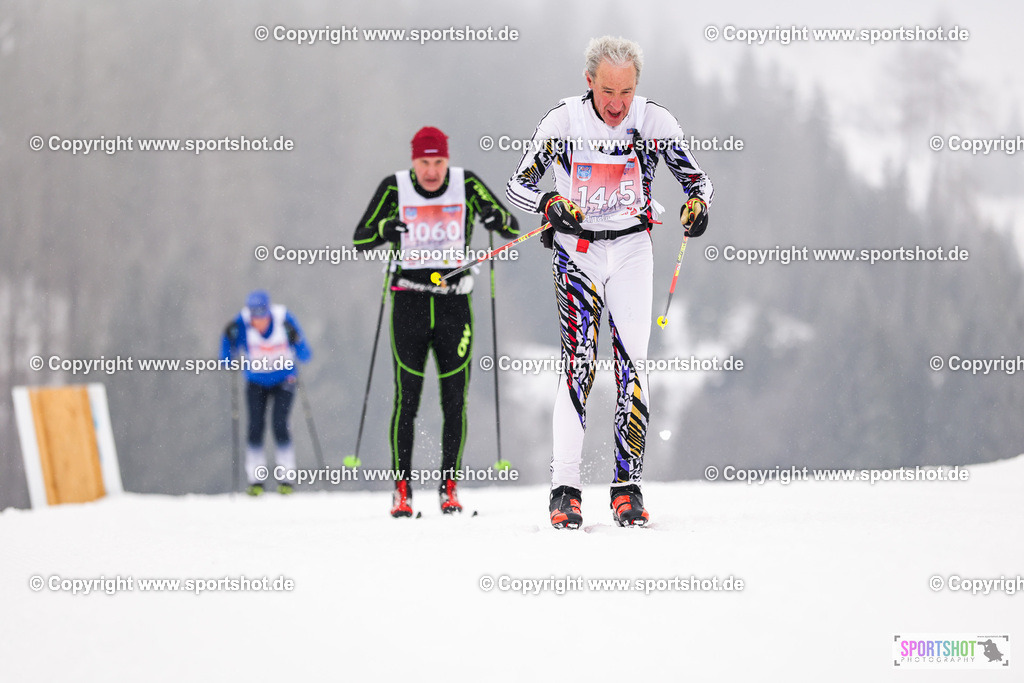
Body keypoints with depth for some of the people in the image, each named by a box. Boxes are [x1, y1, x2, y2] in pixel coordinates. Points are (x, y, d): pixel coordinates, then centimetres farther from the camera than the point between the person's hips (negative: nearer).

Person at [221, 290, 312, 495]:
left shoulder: (283, 319, -23)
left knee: (279, 425, -16)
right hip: (256, 383, 1)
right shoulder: (242, 324, -21)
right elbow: (226, 360, -17)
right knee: (256, 426, -13)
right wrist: (229, 338, -32)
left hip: (283, 380, -1)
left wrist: (296, 340, -37)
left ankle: (286, 478, -5)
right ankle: (256, 480, -3)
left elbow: (305, 357, -18)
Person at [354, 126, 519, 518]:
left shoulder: (466, 185, -1)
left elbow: (514, 230, 0)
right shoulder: (395, 188, -2)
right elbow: (360, 239, -4)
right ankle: (402, 489, 1)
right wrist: (387, 228, -24)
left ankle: (449, 486, 7)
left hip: (454, 304, 1)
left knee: (455, 401, -2)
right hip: (409, 304, -1)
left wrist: (496, 218, -23)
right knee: (406, 399, -5)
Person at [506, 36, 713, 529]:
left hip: (631, 250, 1)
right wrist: (551, 204, -25)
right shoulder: (563, 121, -9)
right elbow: (518, 184, -4)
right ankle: (565, 488, -14)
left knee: (631, 363, -7)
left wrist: (697, 202, -23)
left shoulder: (654, 121, -6)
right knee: (579, 359, -14)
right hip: (575, 252, -1)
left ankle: (628, 487, -1)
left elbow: (696, 178, 0)